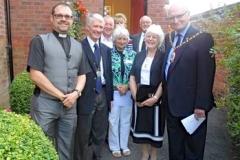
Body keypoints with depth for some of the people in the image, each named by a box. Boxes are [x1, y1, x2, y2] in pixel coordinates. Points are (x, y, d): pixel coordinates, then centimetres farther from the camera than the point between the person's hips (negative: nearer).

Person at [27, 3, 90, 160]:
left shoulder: (78, 46, 11)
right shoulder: (40, 41, -3)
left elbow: (82, 74, 11)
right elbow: (35, 74, -11)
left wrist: (76, 92, -9)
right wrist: (61, 95, -12)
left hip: (70, 105, 4)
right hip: (45, 104, -4)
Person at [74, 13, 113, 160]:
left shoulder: (106, 49, 10)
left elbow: (109, 74, 12)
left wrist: (110, 96, 11)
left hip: (102, 95, 6)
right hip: (86, 96, -6)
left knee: (100, 134, 18)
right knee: (84, 135, 9)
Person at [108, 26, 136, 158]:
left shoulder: (132, 54, 3)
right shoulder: (109, 53, -5)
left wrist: (127, 86, -9)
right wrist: (117, 86, -10)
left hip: (128, 92, 2)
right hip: (113, 92, -2)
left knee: (126, 120, 13)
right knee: (113, 120, 8)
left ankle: (124, 145, 30)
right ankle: (115, 147, 24)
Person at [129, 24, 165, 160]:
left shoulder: (163, 57, -4)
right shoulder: (139, 55, 8)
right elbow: (132, 77, 3)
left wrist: (155, 97, -19)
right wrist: (135, 95, -9)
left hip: (155, 99, -3)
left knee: (155, 126, 9)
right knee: (142, 125, 12)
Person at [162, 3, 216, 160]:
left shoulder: (203, 38, -12)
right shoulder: (169, 38, 8)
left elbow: (206, 74, -17)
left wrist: (201, 105, -19)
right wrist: (165, 96, 6)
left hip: (192, 105, -6)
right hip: (172, 103, 6)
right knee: (174, 146, 21)